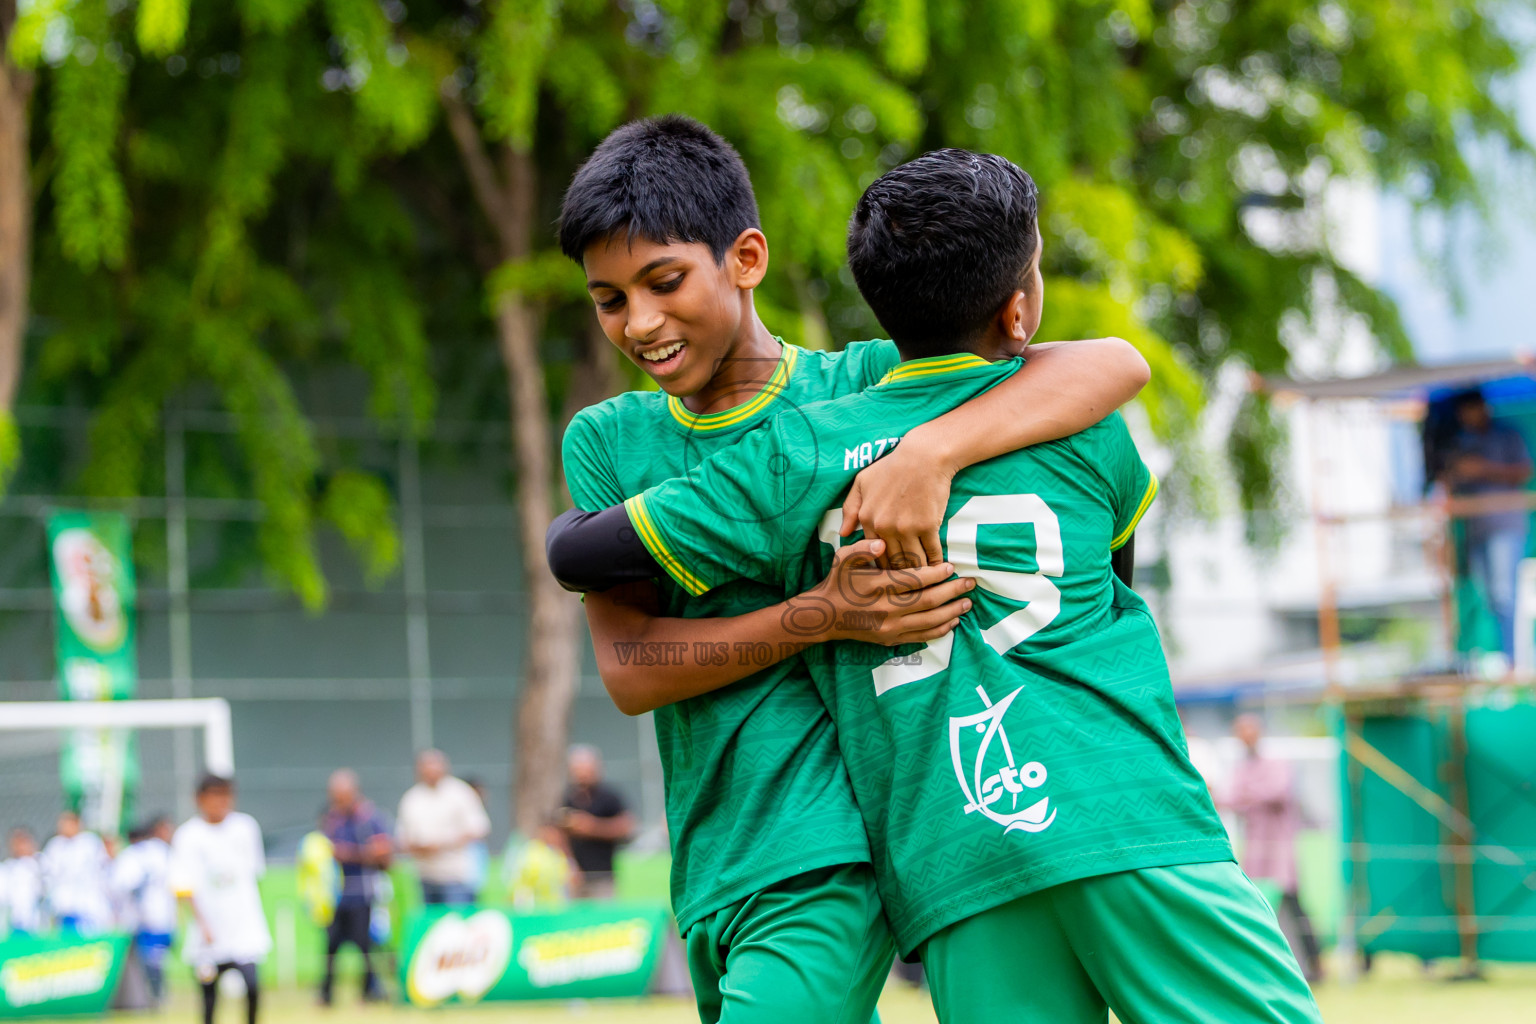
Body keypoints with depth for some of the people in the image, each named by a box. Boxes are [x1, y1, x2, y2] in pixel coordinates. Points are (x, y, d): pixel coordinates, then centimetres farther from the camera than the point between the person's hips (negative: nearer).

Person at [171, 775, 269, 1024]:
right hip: (209, 934, -2)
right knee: (209, 994, 3)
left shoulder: (245, 827, 5)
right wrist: (202, 925, -19)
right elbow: (184, 888, -10)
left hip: (245, 926, 2)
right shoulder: (188, 836, -6)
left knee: (252, 986, -12)